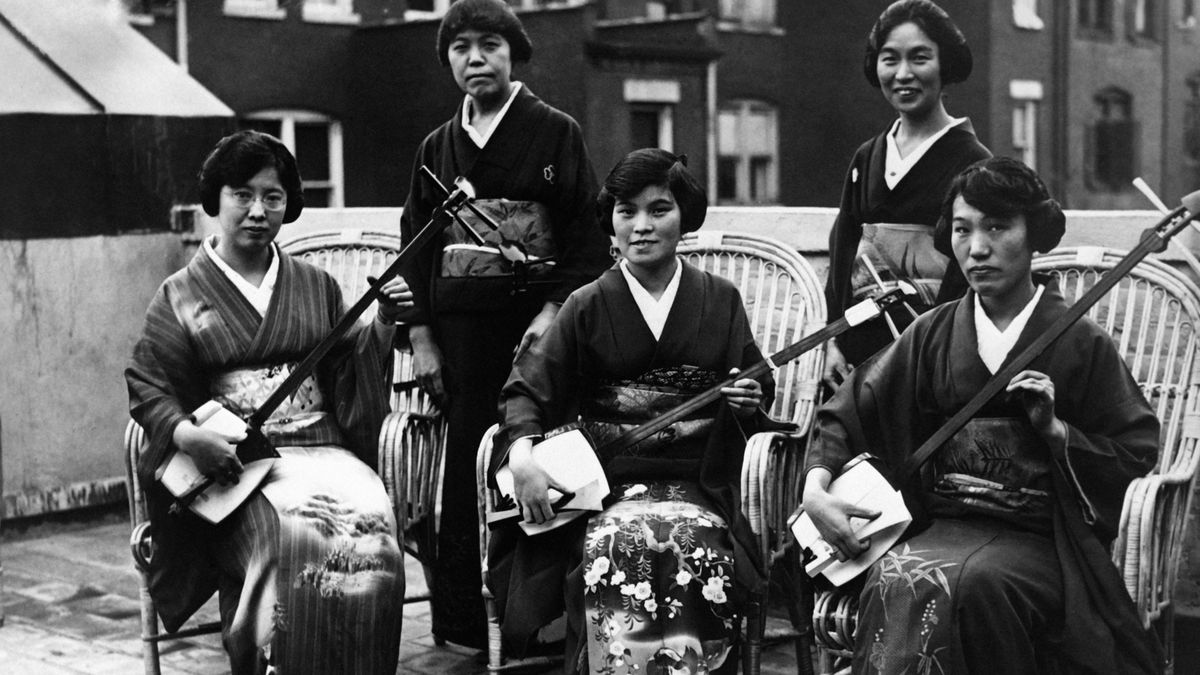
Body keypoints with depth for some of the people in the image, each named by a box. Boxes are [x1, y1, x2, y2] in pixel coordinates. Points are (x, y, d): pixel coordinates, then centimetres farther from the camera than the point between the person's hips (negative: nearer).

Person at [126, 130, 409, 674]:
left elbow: (351, 378, 18)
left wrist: (382, 326, 0)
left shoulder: (316, 287, 18)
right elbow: (147, 385, 4)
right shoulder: (180, 296, 9)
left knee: (371, 528, -28)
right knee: (293, 534, -33)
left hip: (322, 446, 3)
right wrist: (186, 434, -15)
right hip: (231, 462, -3)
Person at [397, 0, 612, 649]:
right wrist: (420, 338, 7)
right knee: (464, 473, 0)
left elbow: (588, 235, 0)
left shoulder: (556, 133, 6)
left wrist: (555, 310, -12)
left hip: (535, 326, -3)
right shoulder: (437, 147, 16)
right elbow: (416, 247, 16)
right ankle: (461, 625, 6)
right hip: (460, 333, 3)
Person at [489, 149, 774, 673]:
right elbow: (528, 389, 6)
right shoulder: (589, 307, 8)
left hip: (698, 483, 1)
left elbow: (759, 386, 17)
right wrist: (522, 450, -13)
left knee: (691, 546, -32)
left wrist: (750, 399, -7)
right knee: (620, 548, -33)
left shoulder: (720, 301, 11)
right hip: (607, 485, 0)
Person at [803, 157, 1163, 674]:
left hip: (1039, 539, -2)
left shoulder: (1082, 345, 4)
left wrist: (1054, 427, -10)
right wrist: (815, 489, -6)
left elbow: (1136, 457, 5)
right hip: (941, 527, 2)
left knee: (976, 581, -34)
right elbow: (846, 414, 11)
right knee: (898, 580, -31)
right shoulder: (932, 334, 12)